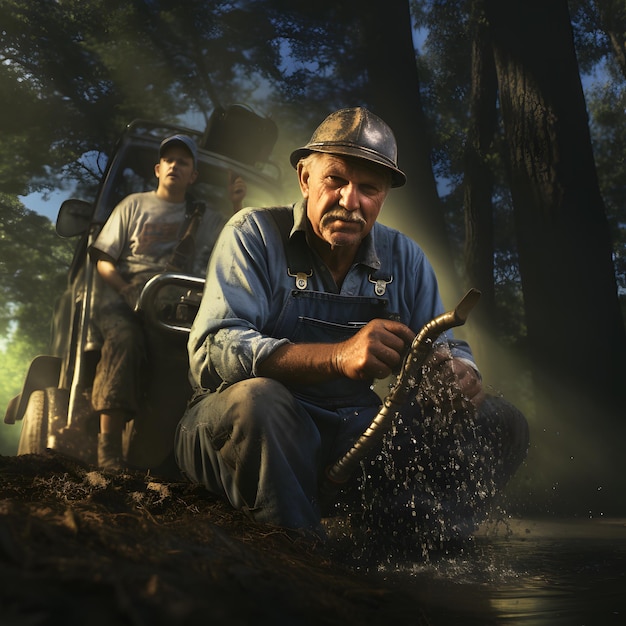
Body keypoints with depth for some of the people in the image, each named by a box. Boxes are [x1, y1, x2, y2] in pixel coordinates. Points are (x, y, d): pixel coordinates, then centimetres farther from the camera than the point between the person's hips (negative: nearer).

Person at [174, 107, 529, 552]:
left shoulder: (403, 258, 7)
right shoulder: (254, 234, -7)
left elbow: (448, 349, 9)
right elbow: (214, 350, -21)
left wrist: (460, 374, -19)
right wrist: (337, 357, -36)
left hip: (359, 437, 5)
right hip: (264, 430, -4)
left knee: (502, 423, -6)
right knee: (255, 397, -38)